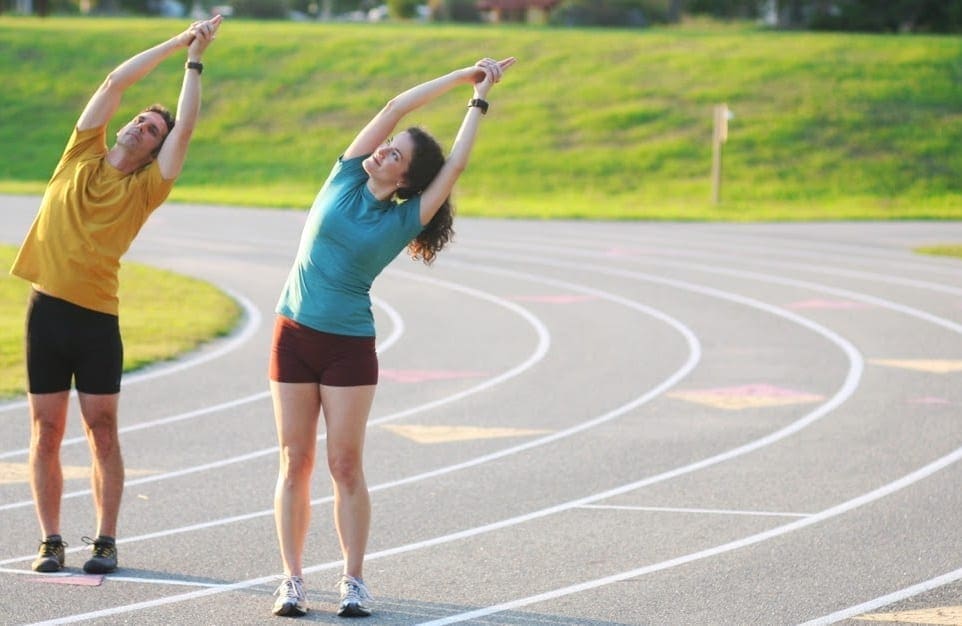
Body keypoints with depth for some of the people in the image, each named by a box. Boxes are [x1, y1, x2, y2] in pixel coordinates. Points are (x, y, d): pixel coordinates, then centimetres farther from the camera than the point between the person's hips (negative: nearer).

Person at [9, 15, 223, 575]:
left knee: (102, 432, 0)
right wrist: (178, 42, 4)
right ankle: (51, 541, 8)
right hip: (47, 308, 2)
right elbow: (116, 82, 5)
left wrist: (195, 61, 0)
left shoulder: (145, 188, 3)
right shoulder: (82, 157, 8)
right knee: (46, 434, 3)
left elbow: (186, 127, -4)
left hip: (97, 317, -2)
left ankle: (106, 541, 5)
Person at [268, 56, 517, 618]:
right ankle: (293, 579, 6)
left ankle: (354, 582, 5)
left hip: (349, 347, -2)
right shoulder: (346, 178, 2)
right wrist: (460, 76, -1)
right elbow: (396, 107, -2)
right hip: (294, 337, 2)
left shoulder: (405, 221, -3)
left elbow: (455, 166, -8)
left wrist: (479, 100, -2)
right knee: (296, 463, 3)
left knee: (346, 465, -2)